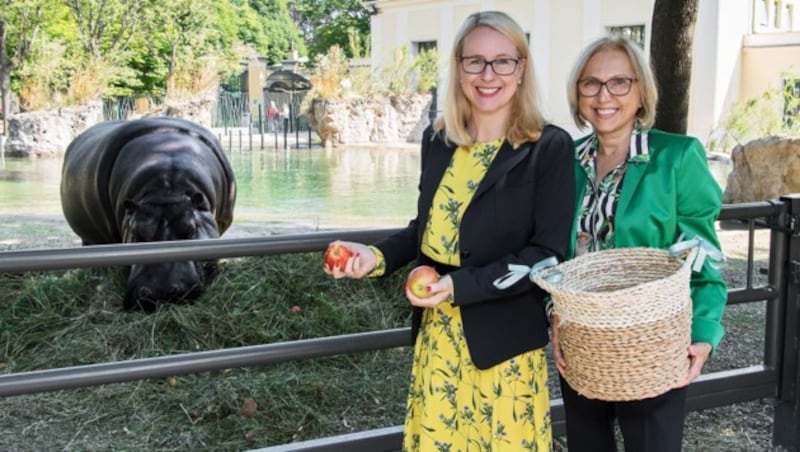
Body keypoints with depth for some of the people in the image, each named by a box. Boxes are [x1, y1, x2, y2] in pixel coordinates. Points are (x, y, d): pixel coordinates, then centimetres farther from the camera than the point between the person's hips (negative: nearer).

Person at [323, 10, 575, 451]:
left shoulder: (550, 147, -11)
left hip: (504, 337, -4)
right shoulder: (437, 139, 4)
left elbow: (547, 253, -14)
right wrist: (377, 256, -3)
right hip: (437, 332, 5)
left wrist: (460, 286, -23)